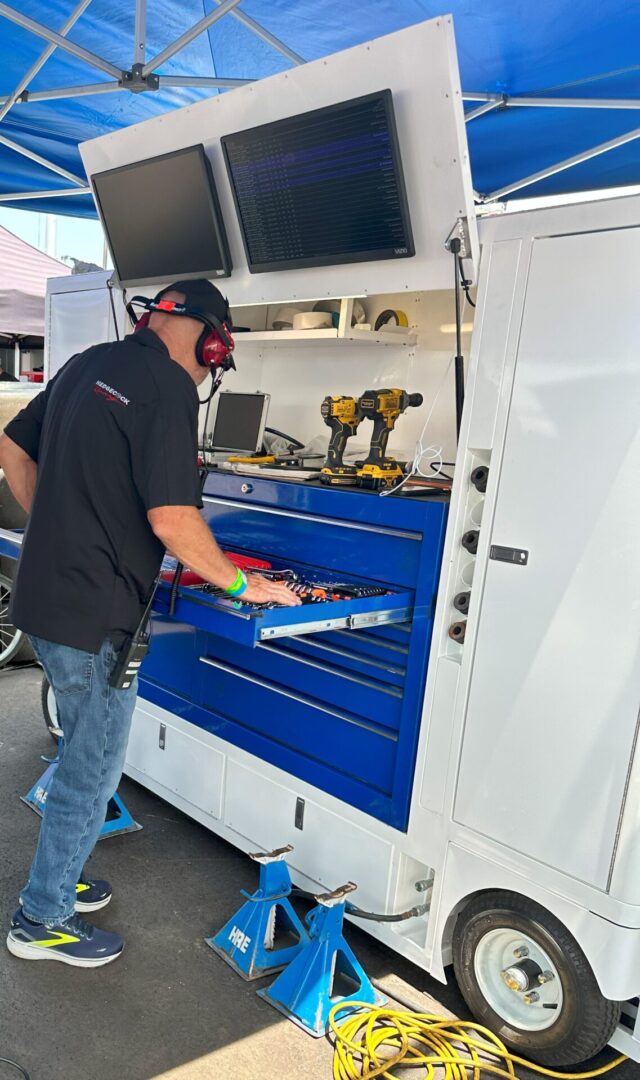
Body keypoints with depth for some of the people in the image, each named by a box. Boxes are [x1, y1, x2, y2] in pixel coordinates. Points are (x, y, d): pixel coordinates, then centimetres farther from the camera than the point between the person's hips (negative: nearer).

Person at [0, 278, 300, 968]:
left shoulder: (89, 364, 10)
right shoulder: (169, 386, -17)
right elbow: (172, 519, -25)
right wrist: (243, 585, -11)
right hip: (94, 617, -9)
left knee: (86, 750, 25)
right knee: (93, 771, 9)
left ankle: (59, 877, 42)